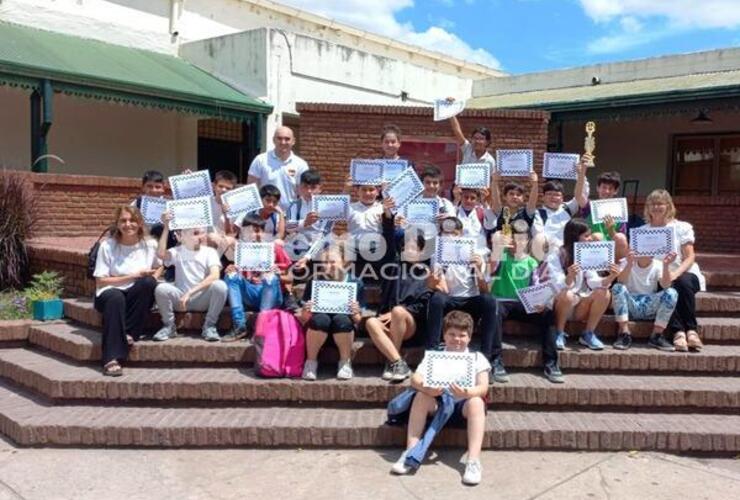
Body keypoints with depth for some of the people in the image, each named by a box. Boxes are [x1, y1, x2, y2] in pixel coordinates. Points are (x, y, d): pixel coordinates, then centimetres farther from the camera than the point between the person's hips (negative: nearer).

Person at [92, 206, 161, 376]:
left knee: (148, 282, -31)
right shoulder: (107, 246, -4)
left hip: (138, 298, 2)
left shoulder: (150, 244, 1)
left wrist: (152, 281, -4)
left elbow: (160, 266, 19)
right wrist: (133, 276, -14)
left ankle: (129, 333, -22)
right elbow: (101, 281, -5)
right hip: (110, 294, -2)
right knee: (116, 298, -38)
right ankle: (112, 359, -42)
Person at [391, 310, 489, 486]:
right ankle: (410, 452, -24)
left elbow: (483, 388, -11)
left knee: (476, 402, -31)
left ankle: (474, 461, -36)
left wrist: (467, 393, -34)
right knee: (422, 396, -26)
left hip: (464, 406, -1)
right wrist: (426, 388, -32)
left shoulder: (477, 358, 2)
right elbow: (415, 379, -8)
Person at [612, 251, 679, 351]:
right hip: (631, 306, -1)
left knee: (672, 293, -23)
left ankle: (656, 336, -15)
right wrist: (629, 264, -38)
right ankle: (624, 334, -24)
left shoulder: (657, 264, 2)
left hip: (650, 308, 1)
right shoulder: (627, 262, -1)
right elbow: (621, 282, -21)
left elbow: (665, 285, -16)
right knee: (617, 287, -29)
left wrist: (666, 266, -31)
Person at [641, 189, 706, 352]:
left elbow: (690, 257, -3)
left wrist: (676, 273, -21)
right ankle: (678, 332, -36)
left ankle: (691, 330, -28)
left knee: (683, 282, -35)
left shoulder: (681, 227, 5)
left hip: (684, 274, 0)